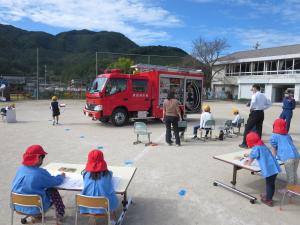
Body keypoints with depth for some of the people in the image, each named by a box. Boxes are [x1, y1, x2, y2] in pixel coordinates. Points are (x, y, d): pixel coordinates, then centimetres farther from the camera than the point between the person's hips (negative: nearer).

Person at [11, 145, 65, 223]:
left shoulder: (20, 169, -7)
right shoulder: (41, 173, -25)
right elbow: (55, 181, -12)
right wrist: (61, 176, 11)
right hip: (35, 208, -6)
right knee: (53, 191, 17)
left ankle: (35, 215, 35)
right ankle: (60, 214, 32)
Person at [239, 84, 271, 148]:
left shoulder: (255, 95, -10)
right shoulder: (263, 95, 13)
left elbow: (253, 102, -30)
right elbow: (269, 103, 19)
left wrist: (251, 108, -15)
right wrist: (263, 108, 13)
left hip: (255, 113, -7)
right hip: (261, 113, 7)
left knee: (248, 128, 0)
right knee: (259, 128, 12)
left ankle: (244, 143, 1)